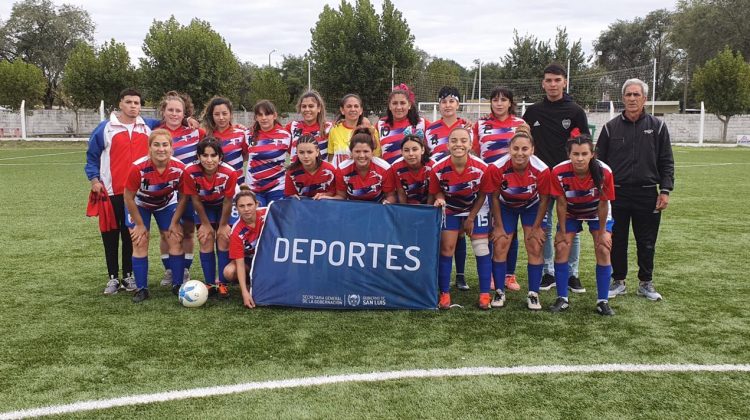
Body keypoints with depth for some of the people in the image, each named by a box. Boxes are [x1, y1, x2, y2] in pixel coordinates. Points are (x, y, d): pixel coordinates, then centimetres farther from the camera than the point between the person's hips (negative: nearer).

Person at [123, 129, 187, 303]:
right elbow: (128, 197, -21)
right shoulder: (138, 168, -35)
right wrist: (139, 224, -13)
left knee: (176, 240, -4)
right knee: (140, 243, -8)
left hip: (166, 204, 2)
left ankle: (178, 285, 9)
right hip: (140, 205, -2)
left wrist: (175, 222, -8)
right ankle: (141, 289, 3)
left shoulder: (179, 168, -28)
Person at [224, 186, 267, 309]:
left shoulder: (266, 214, -22)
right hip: (248, 259, -1)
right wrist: (245, 292, -33)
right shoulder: (236, 233, -25)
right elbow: (240, 264, -25)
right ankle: (250, 282, 2)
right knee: (229, 272, -30)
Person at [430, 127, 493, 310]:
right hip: (451, 209, 1)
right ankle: (445, 294, 10)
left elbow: (482, 194, -12)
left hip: (476, 209, 0)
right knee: (446, 248, -1)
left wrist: (471, 218, -7)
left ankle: (485, 295, 8)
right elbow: (437, 191, -9)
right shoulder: (439, 169, -29)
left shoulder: (481, 168, -29)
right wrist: (440, 200, -33)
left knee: (482, 249, -2)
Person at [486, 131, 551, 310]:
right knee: (499, 247, -4)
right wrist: (498, 226, -10)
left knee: (535, 249, -5)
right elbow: (495, 197, -15)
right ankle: (499, 292, 10)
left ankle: (533, 295, 8)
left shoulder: (542, 170, -30)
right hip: (506, 207, 0)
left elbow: (544, 199, -14)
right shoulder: (497, 168, -31)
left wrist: (536, 227, -8)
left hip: (532, 207, 0)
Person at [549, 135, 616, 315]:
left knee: (603, 250, -11)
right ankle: (562, 299, 3)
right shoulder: (559, 172, -31)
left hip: (597, 213, 0)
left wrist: (602, 231, -11)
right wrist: (562, 231, -10)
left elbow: (603, 204, -19)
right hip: (571, 214, 1)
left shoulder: (604, 172, -32)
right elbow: (561, 204, -18)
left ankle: (603, 301, 2)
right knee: (561, 248, -9)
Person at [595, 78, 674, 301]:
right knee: (617, 241, 8)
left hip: (647, 195, 0)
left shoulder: (657, 126, 4)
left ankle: (646, 283, 22)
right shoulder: (611, 127, 4)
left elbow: (667, 163, 4)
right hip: (617, 194, 0)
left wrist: (665, 191, -4)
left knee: (647, 243, 8)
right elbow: (600, 163, 7)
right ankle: (618, 281, 21)